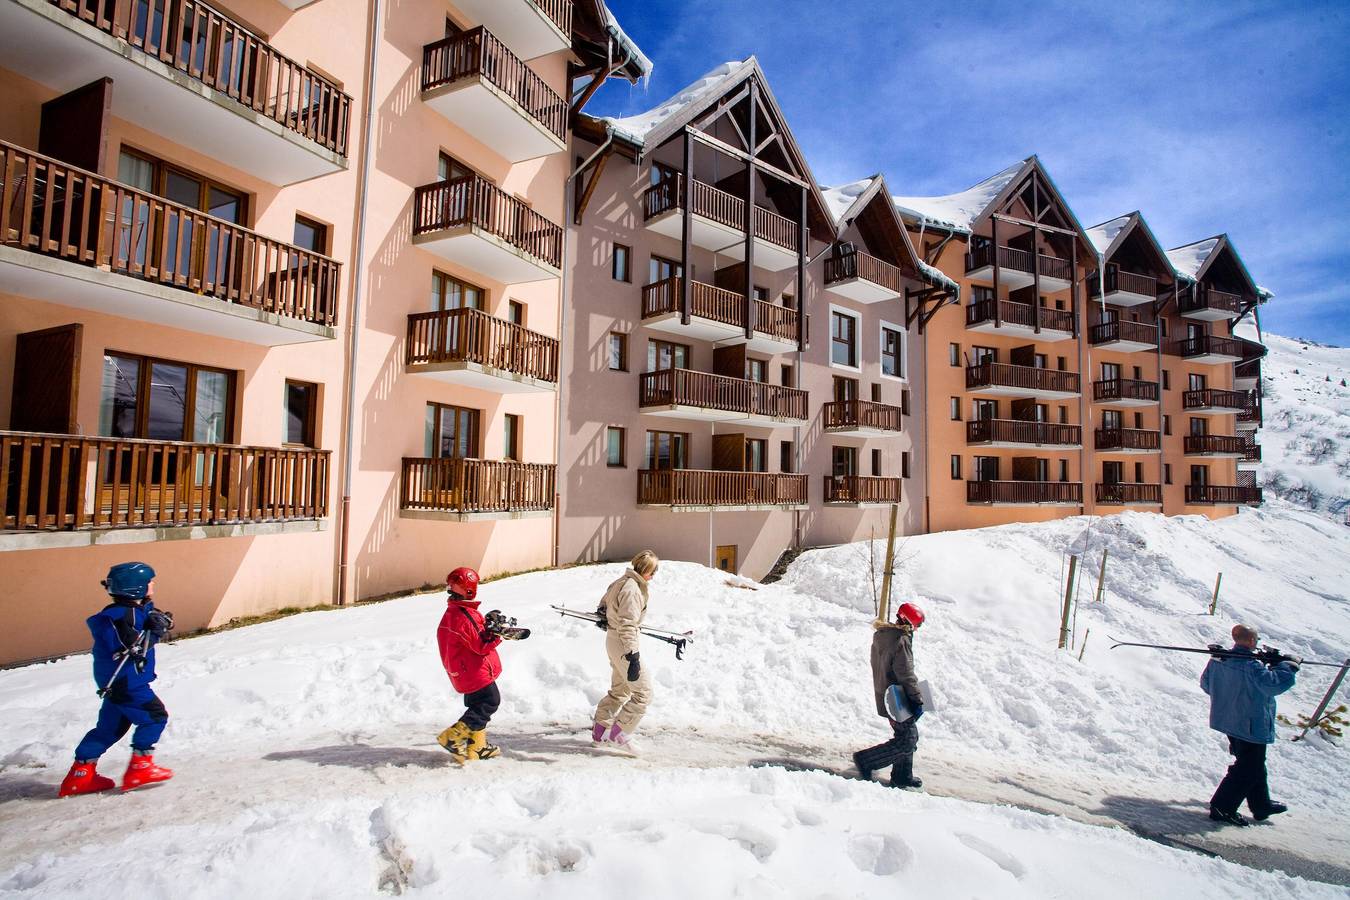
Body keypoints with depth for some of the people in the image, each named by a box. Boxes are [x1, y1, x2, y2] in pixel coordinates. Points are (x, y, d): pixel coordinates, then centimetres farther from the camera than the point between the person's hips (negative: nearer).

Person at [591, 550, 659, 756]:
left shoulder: (622, 581, 6)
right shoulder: (632, 589, -23)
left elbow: (604, 602, 24)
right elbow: (627, 625, -27)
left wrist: (605, 617, 43)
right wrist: (633, 657, -28)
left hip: (613, 640, 10)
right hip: (623, 644, -10)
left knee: (620, 690, 22)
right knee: (643, 692, -2)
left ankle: (599, 732, 29)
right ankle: (619, 733, 3)